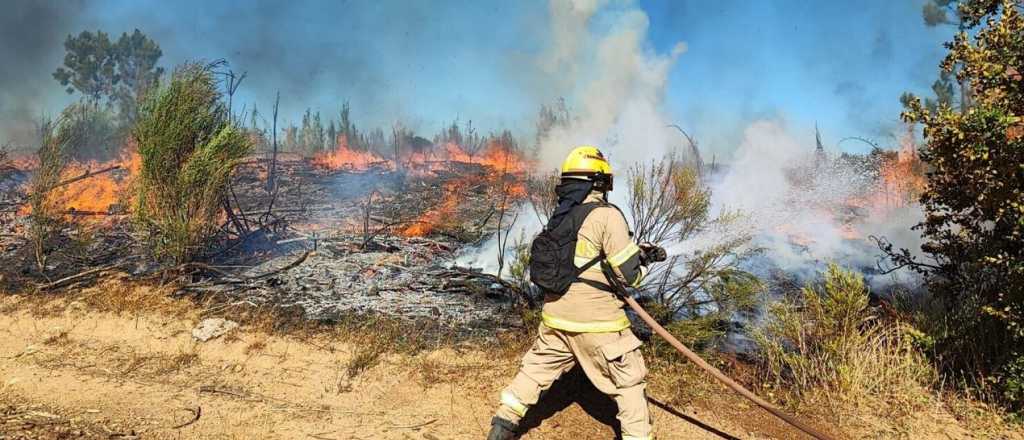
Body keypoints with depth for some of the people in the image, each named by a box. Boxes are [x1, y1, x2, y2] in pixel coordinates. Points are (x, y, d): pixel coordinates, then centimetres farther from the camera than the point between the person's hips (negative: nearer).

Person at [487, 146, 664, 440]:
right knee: (630, 381, 10)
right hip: (596, 320, -6)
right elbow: (629, 275, -14)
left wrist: (640, 250, 15)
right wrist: (644, 261, 7)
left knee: (537, 368, 22)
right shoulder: (607, 215, -15)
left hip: (556, 316, 7)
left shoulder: (561, 215, 7)